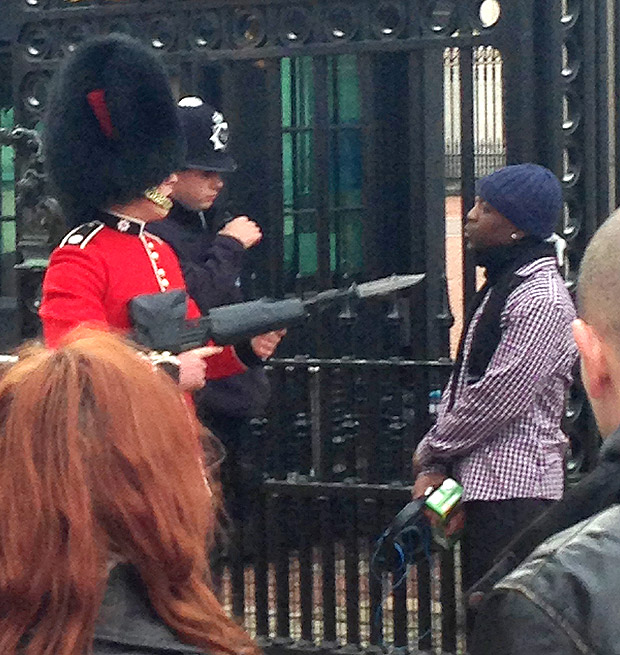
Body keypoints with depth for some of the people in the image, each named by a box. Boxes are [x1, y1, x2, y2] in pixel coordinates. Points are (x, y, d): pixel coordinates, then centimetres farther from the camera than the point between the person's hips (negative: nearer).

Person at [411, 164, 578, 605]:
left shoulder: (542, 299, -15)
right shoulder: (498, 287, 16)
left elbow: (497, 399, -19)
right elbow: (462, 384, 14)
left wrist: (430, 452, -6)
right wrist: (434, 466, 3)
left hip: (515, 488, -10)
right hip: (483, 484, 10)